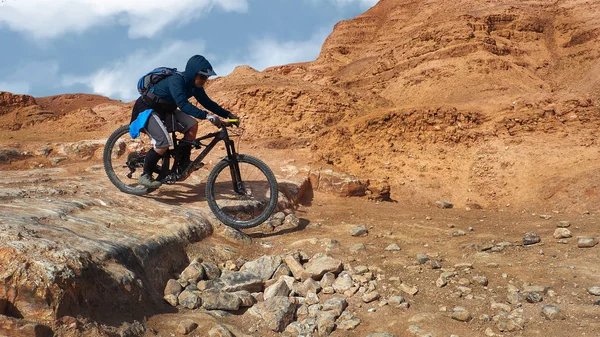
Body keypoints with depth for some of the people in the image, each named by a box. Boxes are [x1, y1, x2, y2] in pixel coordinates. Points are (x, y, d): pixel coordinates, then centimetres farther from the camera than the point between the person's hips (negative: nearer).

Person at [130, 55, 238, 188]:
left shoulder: (194, 86, -4)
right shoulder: (176, 81, -30)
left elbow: (207, 102, 3)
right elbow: (183, 104, -42)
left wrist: (228, 114, -6)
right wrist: (207, 116, -50)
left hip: (164, 110, 9)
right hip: (147, 109, -9)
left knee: (192, 125, -8)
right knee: (164, 143, -25)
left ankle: (184, 165, 1)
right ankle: (145, 176, -8)